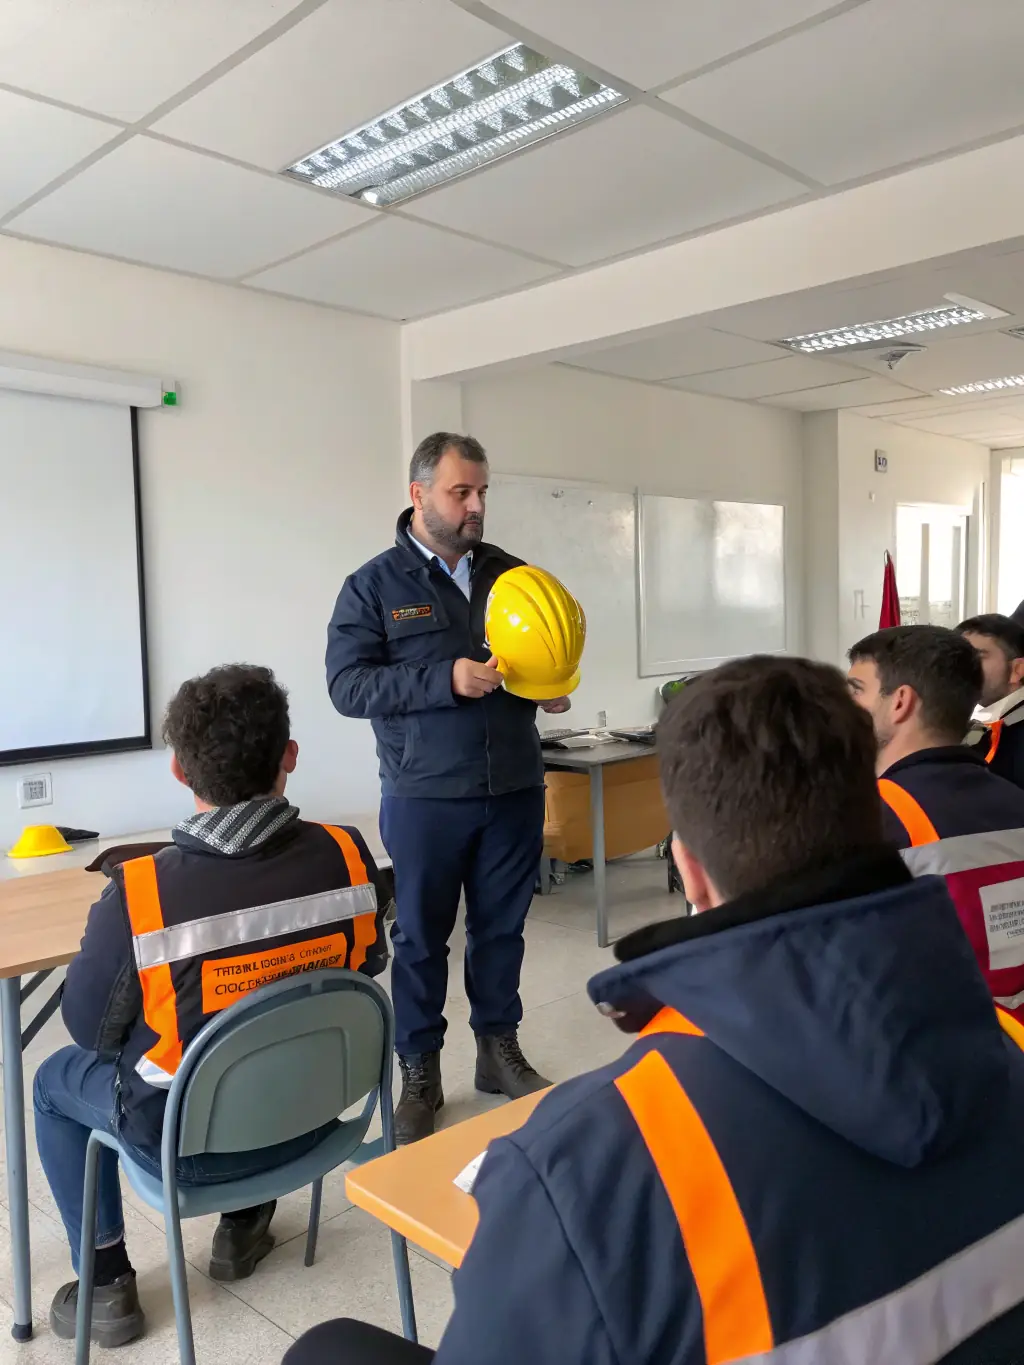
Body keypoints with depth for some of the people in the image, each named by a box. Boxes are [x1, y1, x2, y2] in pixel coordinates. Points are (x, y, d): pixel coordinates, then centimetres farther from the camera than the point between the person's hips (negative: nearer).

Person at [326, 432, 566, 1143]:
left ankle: (501, 1049, 32)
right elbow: (348, 684, -11)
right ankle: (419, 1074, 24)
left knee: (503, 926, 14)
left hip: (515, 789, 4)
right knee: (421, 936, 9)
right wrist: (446, 679, -22)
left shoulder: (510, 573, 8)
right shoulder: (374, 585, -3)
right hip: (425, 796, -3)